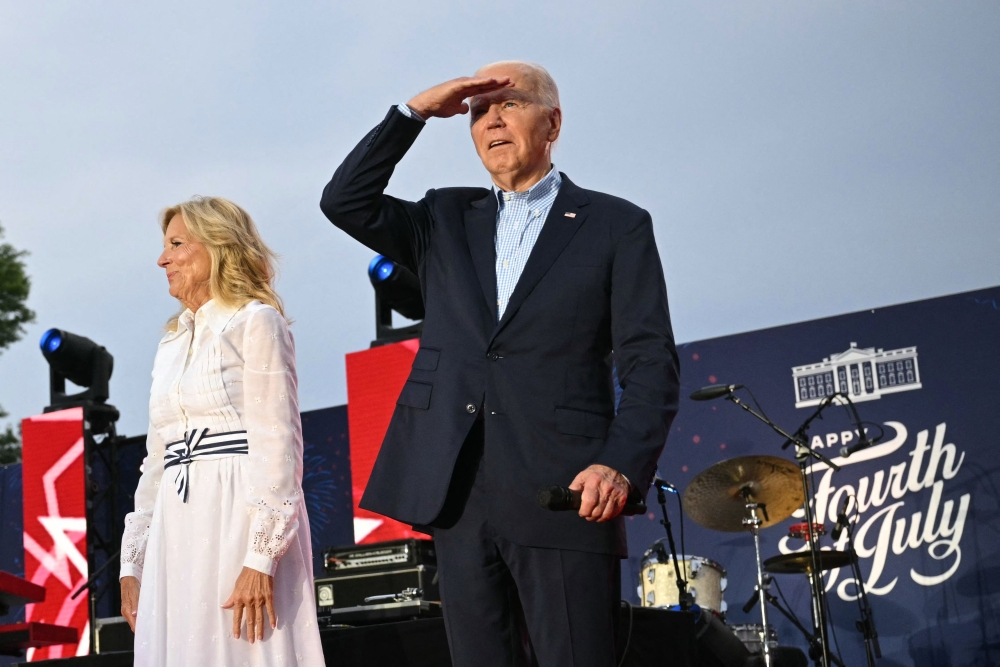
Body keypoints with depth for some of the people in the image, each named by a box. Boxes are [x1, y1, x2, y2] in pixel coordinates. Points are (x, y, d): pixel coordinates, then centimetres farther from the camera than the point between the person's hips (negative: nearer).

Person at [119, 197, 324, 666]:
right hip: (178, 533, 7)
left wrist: (261, 556, -19)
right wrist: (133, 563, 15)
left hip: (241, 522, -7)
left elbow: (278, 443, -11)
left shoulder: (255, 322, -1)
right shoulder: (171, 345, 21)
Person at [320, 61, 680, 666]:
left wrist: (623, 465, -17)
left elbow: (651, 366, -1)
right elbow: (345, 202, 8)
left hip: (563, 497, -4)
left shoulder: (617, 226, 6)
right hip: (456, 496, 4)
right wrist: (415, 112, 2)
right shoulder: (447, 221, 19)